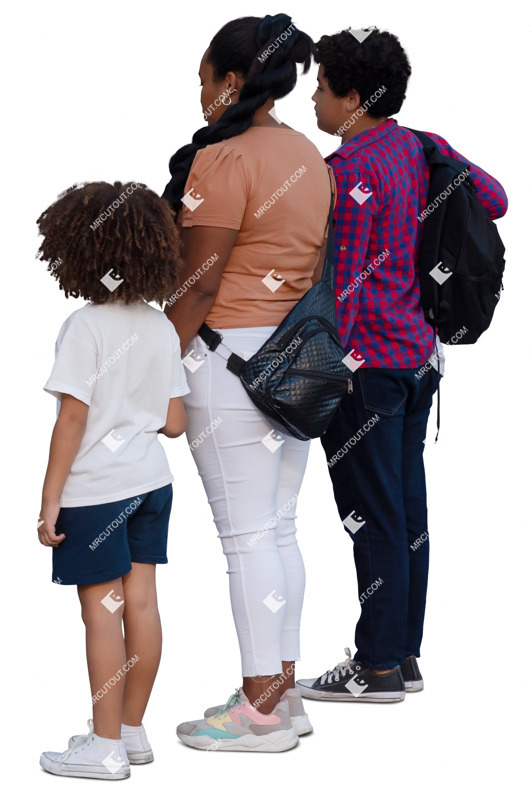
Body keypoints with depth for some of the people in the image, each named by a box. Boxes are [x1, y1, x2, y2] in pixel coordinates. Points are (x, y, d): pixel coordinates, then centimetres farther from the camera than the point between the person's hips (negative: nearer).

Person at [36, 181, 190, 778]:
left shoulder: (85, 328, -15)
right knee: (140, 602, 10)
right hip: (151, 482, 6)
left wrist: (49, 499, -11)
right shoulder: (161, 327, 4)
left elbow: (72, 420, -16)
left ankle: (106, 746, 6)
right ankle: (131, 730, 20)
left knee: (101, 610, 0)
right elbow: (174, 422, 5)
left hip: (94, 489, -6)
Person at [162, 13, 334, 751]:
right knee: (280, 528, 14)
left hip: (231, 355, -9)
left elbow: (199, 283, -17)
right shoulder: (312, 157, 12)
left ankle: (261, 710, 2)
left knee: (247, 536, -3)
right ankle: (283, 691, 20)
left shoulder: (224, 159, -15)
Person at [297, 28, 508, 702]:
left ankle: (378, 666, 2)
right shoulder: (423, 148, 8)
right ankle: (405, 654, 19)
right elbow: (495, 200, 15)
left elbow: (343, 282, -18)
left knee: (373, 517, -3)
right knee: (407, 507, 12)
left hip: (366, 362, -9)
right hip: (422, 354, 9)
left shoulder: (350, 170, -16)